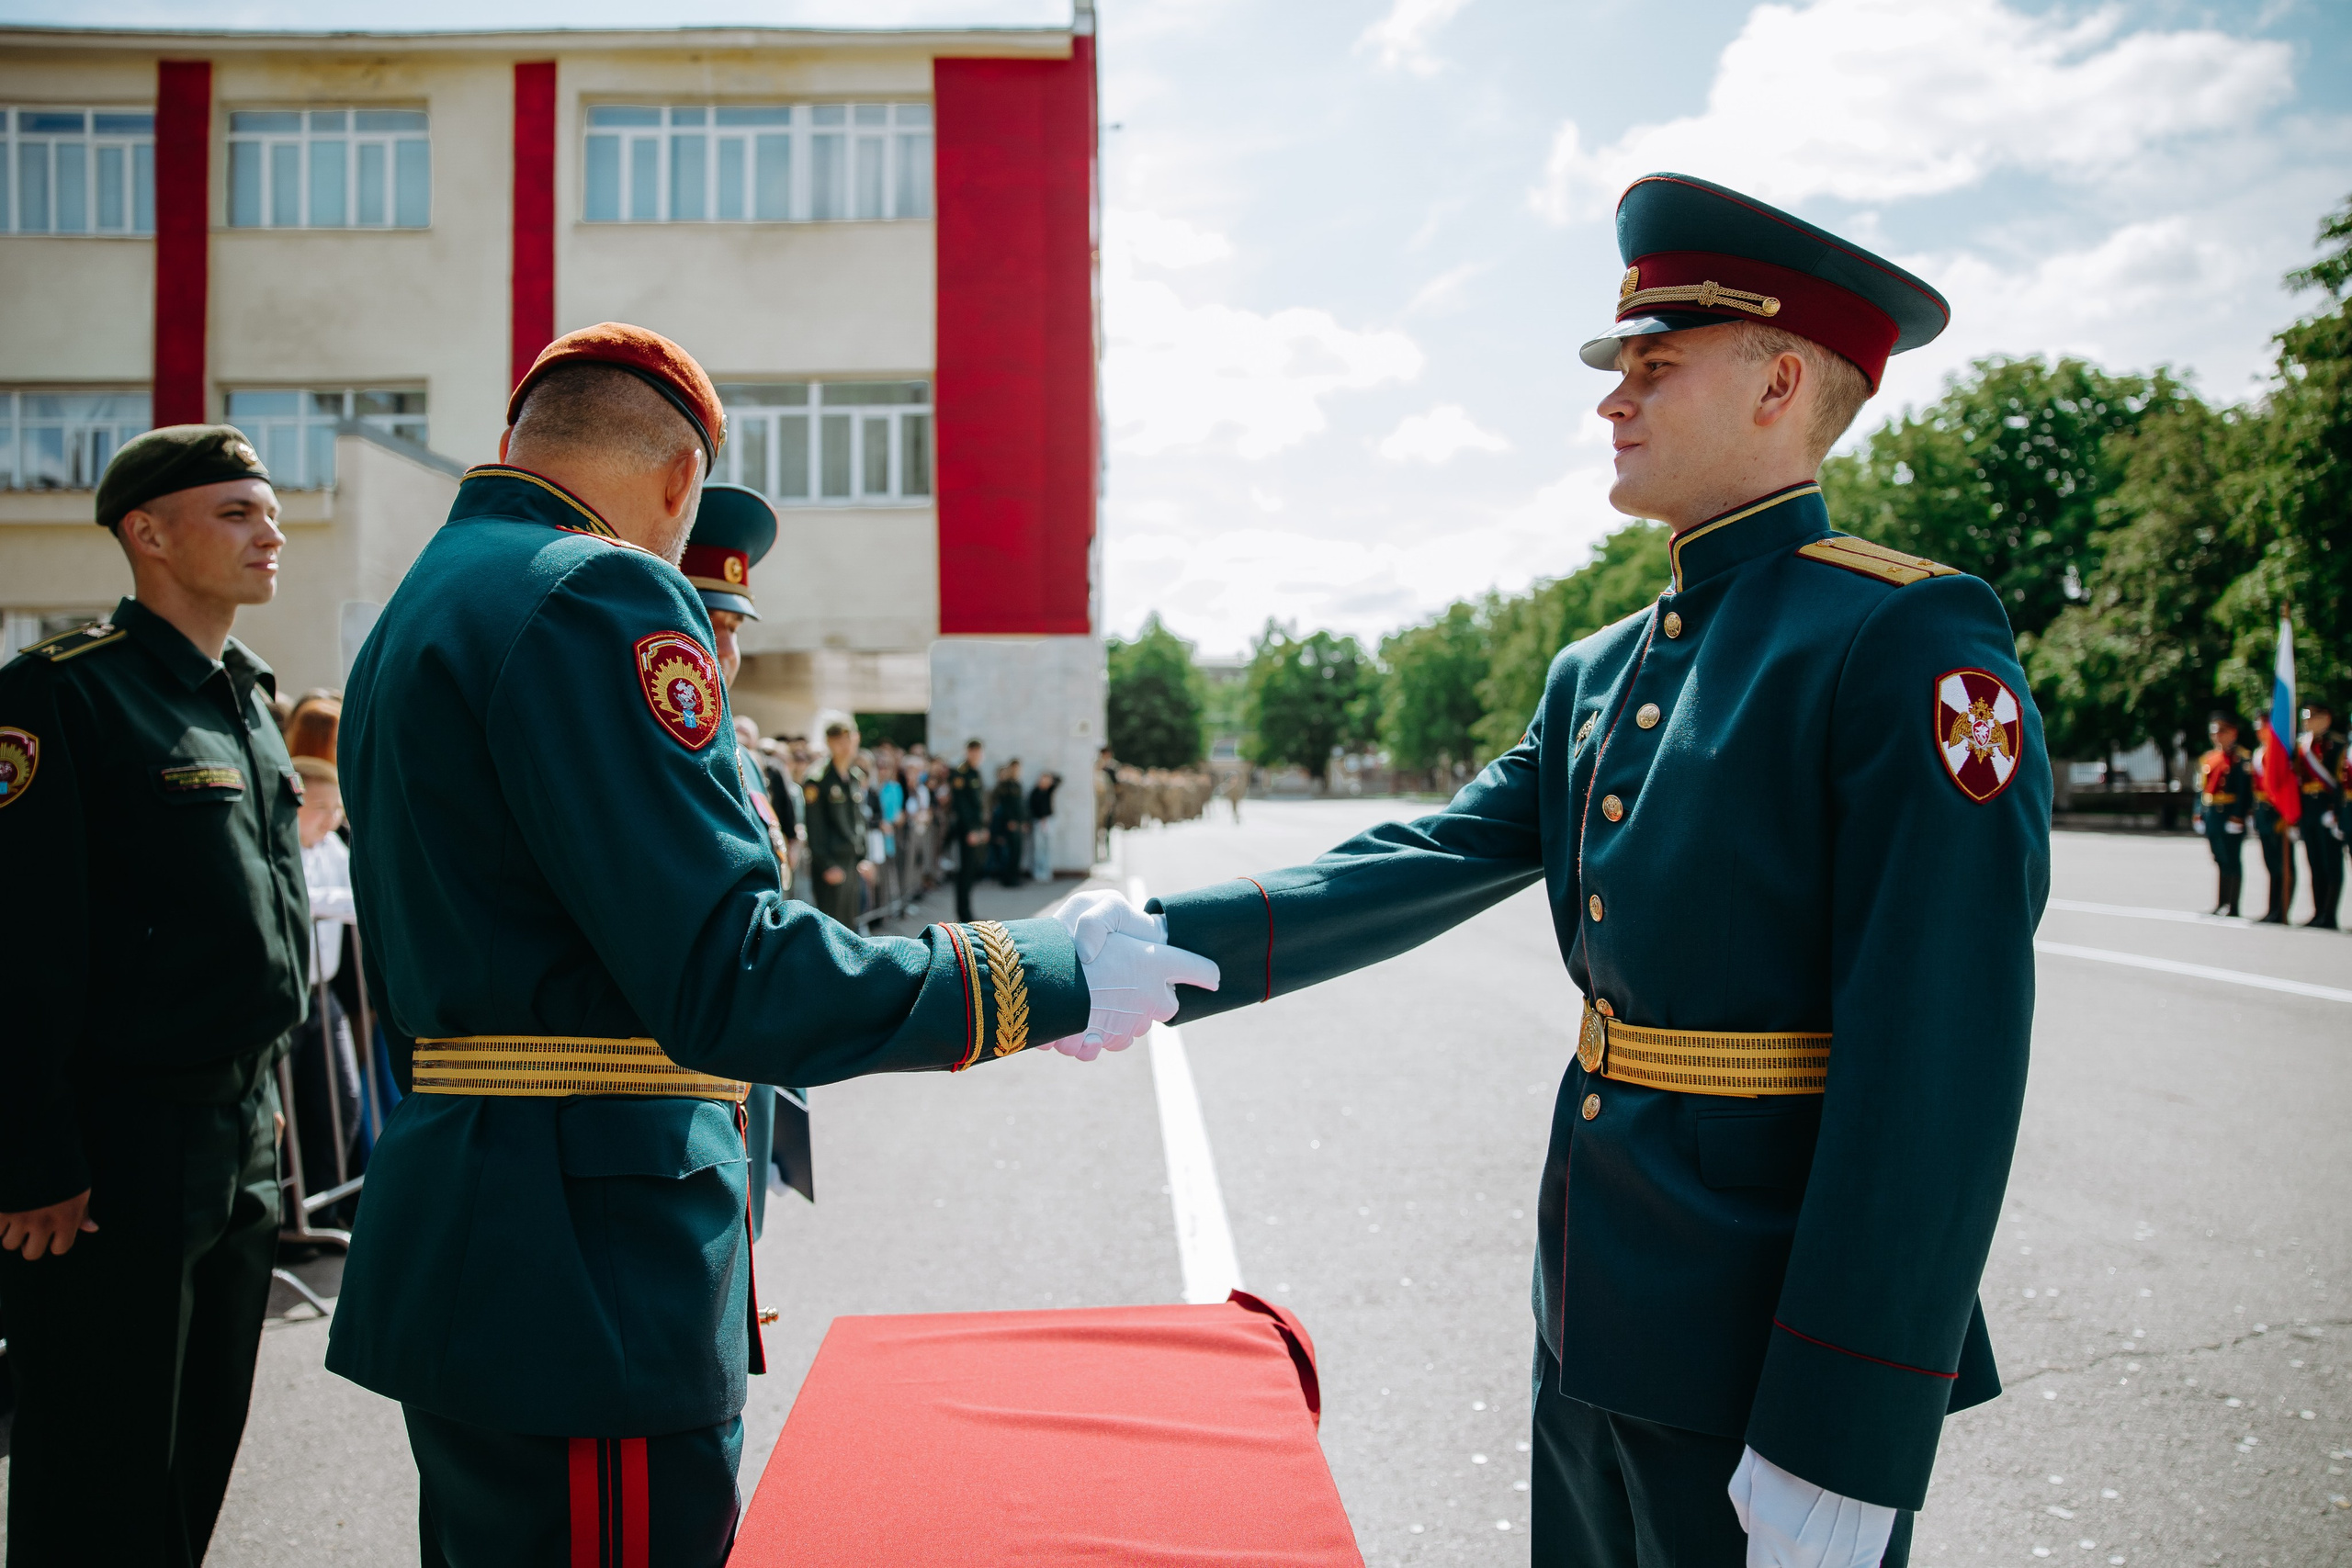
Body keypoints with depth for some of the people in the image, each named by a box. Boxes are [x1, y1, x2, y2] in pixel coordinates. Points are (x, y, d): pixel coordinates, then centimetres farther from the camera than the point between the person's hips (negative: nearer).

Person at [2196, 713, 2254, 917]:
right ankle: (2222, 904, 16)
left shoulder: (2241, 758, -7)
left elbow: (2245, 791, -13)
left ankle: (2232, 906, 1)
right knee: (2220, 862, 11)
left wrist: (2237, 817, -18)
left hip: (2230, 815, -7)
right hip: (2211, 816, 7)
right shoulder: (2208, 758, 14)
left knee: (2232, 862, -2)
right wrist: (2199, 815, 12)